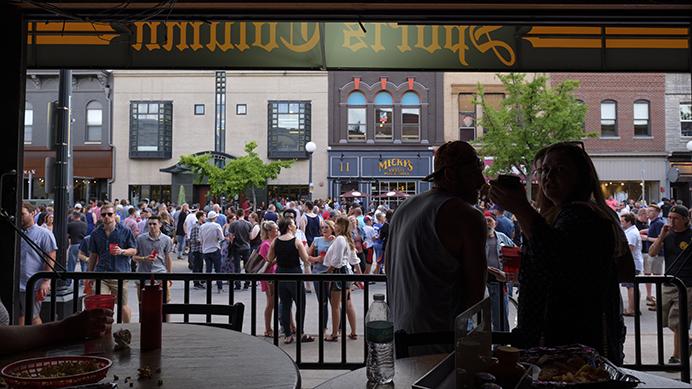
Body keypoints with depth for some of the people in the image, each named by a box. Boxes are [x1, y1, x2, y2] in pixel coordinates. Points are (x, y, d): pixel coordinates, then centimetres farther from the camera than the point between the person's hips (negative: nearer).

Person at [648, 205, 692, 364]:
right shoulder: (668, 235, 7)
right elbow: (652, 253, -2)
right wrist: (661, 235, -12)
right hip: (668, 285, 6)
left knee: (677, 324, -4)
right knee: (665, 320, 12)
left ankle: (676, 357, 9)